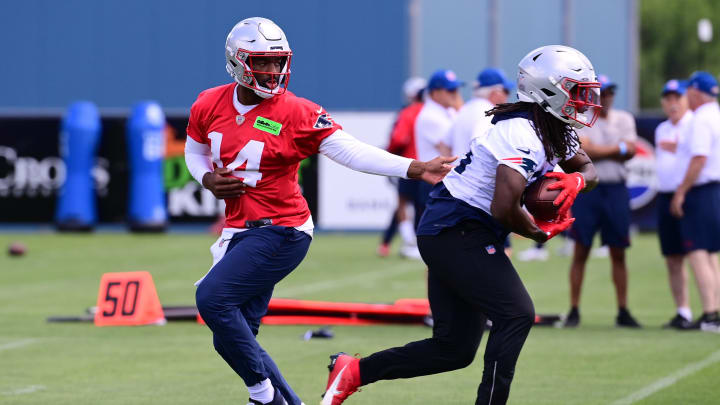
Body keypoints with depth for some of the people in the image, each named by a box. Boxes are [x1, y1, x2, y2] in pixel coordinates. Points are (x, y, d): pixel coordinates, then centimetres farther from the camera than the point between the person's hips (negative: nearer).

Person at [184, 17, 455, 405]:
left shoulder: (297, 113, -11)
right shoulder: (209, 106, 3)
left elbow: (351, 152, -14)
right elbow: (195, 151, 22)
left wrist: (418, 169, -23)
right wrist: (208, 180, -1)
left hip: (281, 232, -6)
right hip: (239, 230, 6)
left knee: (212, 297, -21)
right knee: (231, 339, 6)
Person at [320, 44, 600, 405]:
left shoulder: (555, 131, 10)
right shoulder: (523, 135, -21)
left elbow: (587, 168, 21)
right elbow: (504, 208, -28)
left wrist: (577, 180, -3)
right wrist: (540, 232, -9)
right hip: (457, 231, -10)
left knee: (455, 348, 8)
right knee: (516, 315, -17)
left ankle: (353, 372, 13)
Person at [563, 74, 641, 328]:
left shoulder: (624, 120, 10)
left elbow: (630, 152, -3)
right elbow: (585, 150, -15)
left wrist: (598, 151, -11)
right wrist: (617, 148, -9)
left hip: (616, 191, 3)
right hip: (587, 190, -3)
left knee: (618, 254, 5)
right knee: (581, 251, -1)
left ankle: (623, 311, 9)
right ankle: (574, 310, 4)